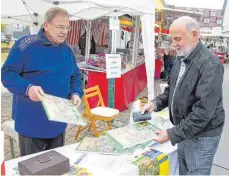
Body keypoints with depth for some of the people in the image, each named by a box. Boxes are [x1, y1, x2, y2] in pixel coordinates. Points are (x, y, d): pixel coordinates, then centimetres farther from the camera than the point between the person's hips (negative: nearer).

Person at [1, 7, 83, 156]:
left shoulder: (67, 50, 7)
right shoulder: (25, 45, -13)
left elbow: (75, 77, 13)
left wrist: (76, 93, -7)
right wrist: (27, 88, -31)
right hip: (31, 122, -5)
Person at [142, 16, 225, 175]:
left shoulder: (210, 64, -23)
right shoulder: (181, 60, 5)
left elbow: (203, 111, -28)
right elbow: (172, 89, 14)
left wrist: (172, 134, -24)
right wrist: (156, 103, -6)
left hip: (202, 135, -7)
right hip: (184, 131, 8)